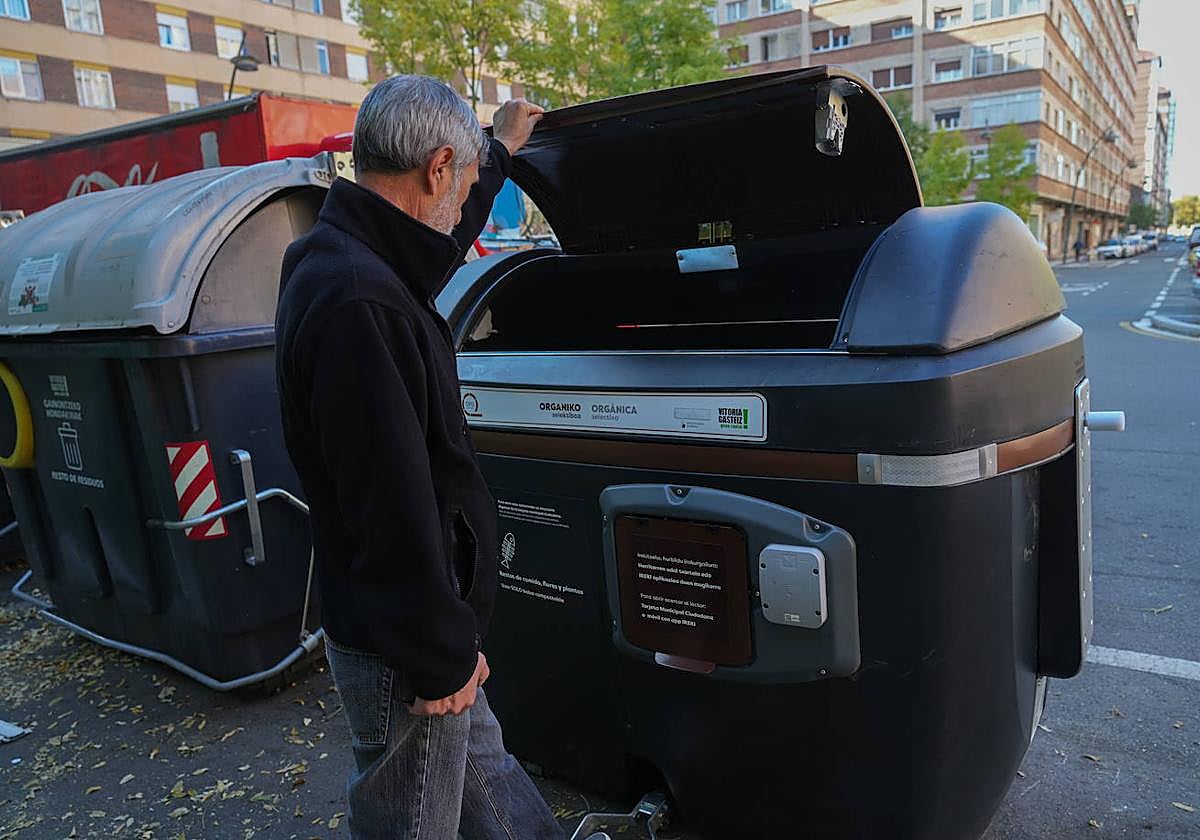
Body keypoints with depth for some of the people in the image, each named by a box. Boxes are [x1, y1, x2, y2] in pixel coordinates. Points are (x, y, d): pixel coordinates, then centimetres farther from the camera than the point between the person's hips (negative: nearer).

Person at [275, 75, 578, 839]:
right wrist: (437, 656, -18)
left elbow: (438, 246, 25)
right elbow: (393, 506, -29)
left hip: (416, 620, 9)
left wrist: (500, 151, 36)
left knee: (484, 766, 27)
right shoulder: (360, 304, -30)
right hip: (399, 645, -9)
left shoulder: (344, 256, 3)